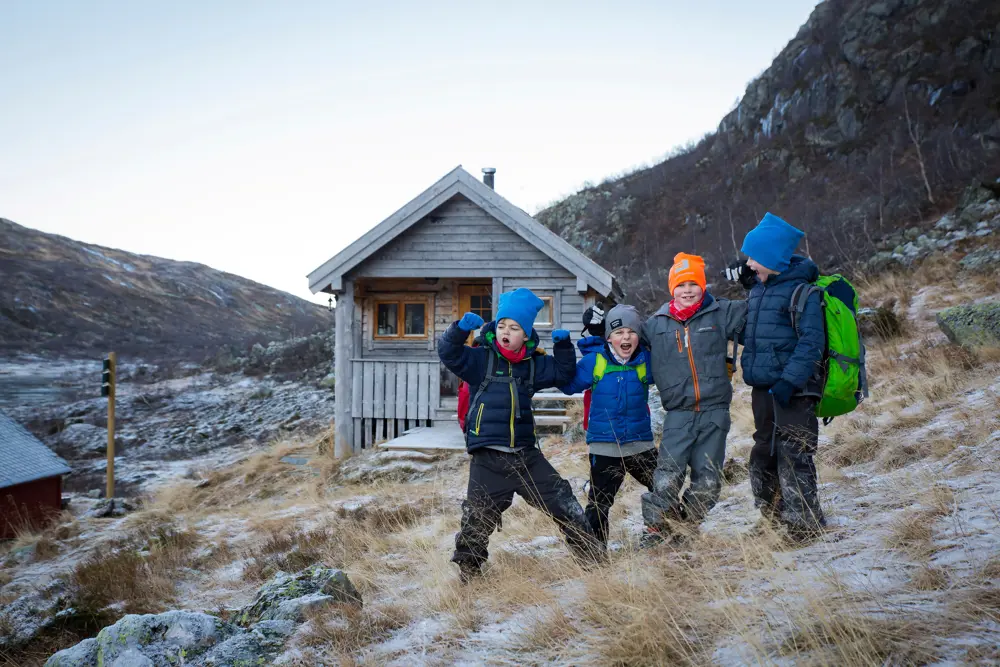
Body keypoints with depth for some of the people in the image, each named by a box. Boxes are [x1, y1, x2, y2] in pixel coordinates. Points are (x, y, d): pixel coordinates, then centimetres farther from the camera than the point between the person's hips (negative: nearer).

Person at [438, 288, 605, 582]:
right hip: (488, 457, -4)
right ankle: (468, 567, 20)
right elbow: (449, 353, -15)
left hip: (526, 454, 4)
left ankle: (589, 549, 24)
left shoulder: (533, 364, 11)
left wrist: (563, 344, 4)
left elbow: (563, 372, 21)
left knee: (562, 500, 7)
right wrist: (461, 328, -32)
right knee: (478, 515, -2)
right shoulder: (480, 359, -2)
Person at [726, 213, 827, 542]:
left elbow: (811, 342, -18)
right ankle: (776, 525, 27)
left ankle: (808, 530, 0)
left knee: (793, 459, -10)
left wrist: (789, 381, -25)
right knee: (763, 459, 14)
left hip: (793, 391, -9)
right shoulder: (758, 288, 13)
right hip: (763, 388, 9)